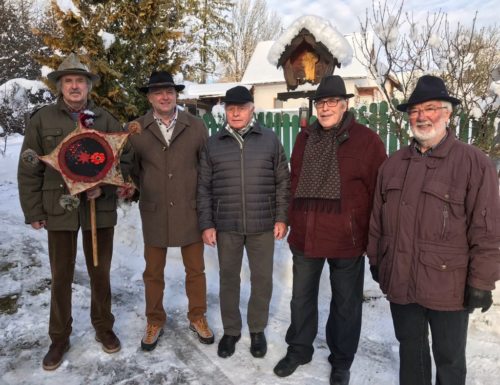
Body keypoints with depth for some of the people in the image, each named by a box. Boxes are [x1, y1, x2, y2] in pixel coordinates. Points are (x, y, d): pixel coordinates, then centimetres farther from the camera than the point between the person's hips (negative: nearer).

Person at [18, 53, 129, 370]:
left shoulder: (106, 120, 1)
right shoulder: (42, 120, 1)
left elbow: (124, 161, 1)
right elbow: (29, 171, 2)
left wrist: (103, 188, -14)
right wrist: (33, 211, -1)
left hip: (100, 209, 0)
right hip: (59, 209, 0)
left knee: (100, 273, 14)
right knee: (61, 277, 11)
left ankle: (104, 327, 34)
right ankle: (59, 337, 29)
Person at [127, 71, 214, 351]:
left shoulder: (196, 126, -1)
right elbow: (132, 169, 7)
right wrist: (145, 192, -2)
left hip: (190, 211, 0)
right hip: (154, 212, 0)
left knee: (196, 269, 13)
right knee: (153, 272, 13)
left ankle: (197, 317, 33)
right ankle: (155, 321, 33)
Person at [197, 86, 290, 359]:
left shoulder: (270, 139, 1)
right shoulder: (213, 144, 3)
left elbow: (283, 182, 3)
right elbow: (204, 188, 4)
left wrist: (281, 218, -2)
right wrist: (206, 224, -1)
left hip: (262, 225, 0)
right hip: (226, 226, 1)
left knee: (262, 279, 10)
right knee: (228, 278, 12)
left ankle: (257, 330, 31)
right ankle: (230, 330, 31)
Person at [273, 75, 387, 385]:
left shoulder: (367, 140, -8)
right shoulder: (305, 138, 7)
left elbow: (380, 192, -6)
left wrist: (373, 237, -5)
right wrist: (294, 222, 12)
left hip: (347, 239, -4)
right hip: (304, 236, 4)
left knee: (345, 304, 14)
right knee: (302, 298, 19)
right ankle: (299, 349, 41)